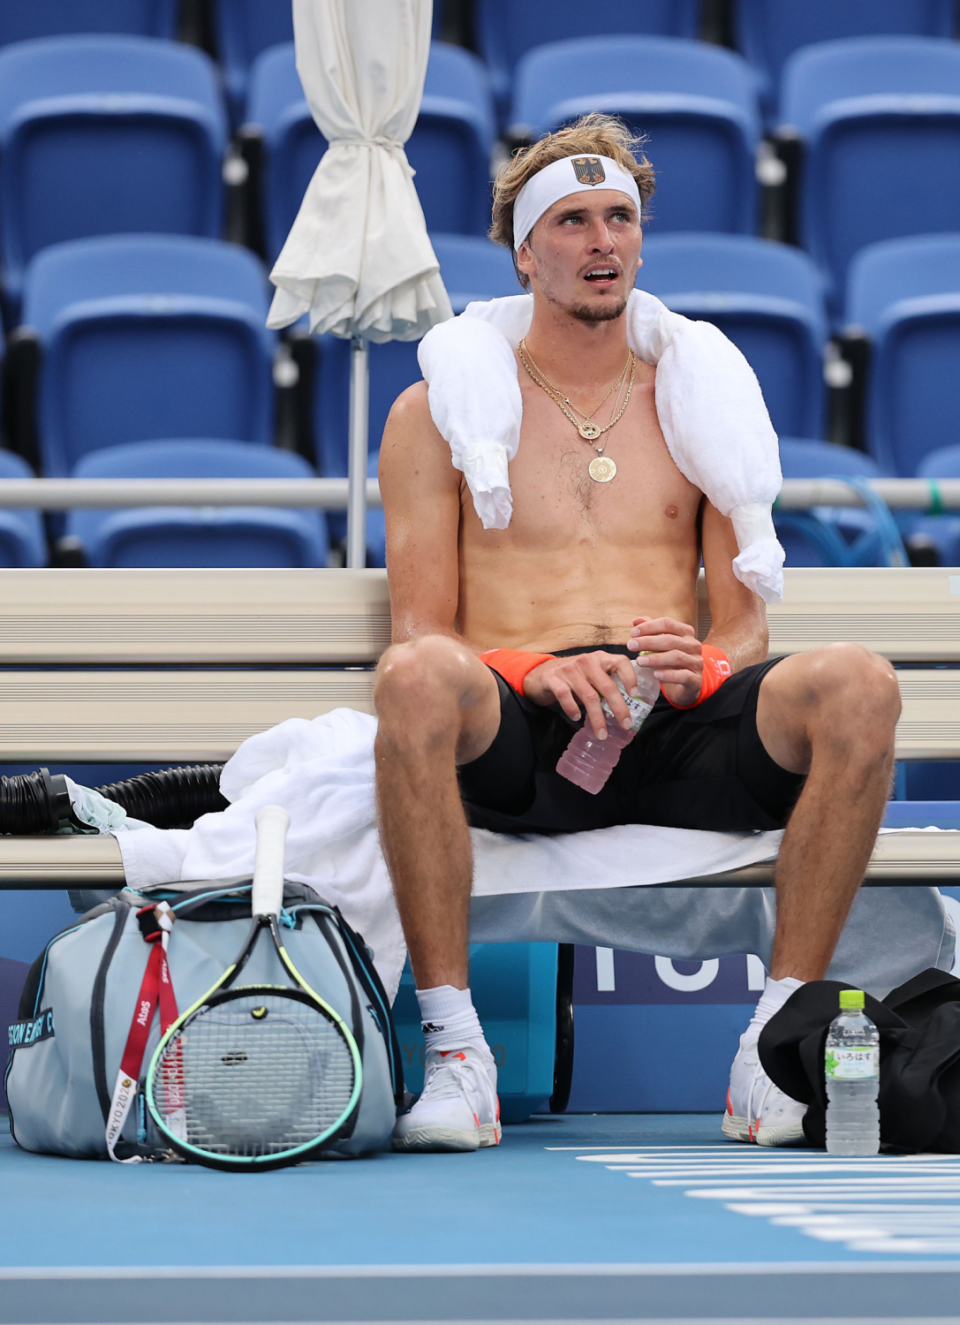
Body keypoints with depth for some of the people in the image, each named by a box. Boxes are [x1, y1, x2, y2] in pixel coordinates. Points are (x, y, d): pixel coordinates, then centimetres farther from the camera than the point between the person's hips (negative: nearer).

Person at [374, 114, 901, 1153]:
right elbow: (420, 631, 7)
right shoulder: (439, 412, 17)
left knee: (857, 686, -30)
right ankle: (454, 1055, -33)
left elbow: (746, 624, 16)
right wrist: (540, 674, -14)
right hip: (516, 736, -2)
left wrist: (702, 666, -10)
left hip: (678, 725, 2)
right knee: (417, 679, -38)